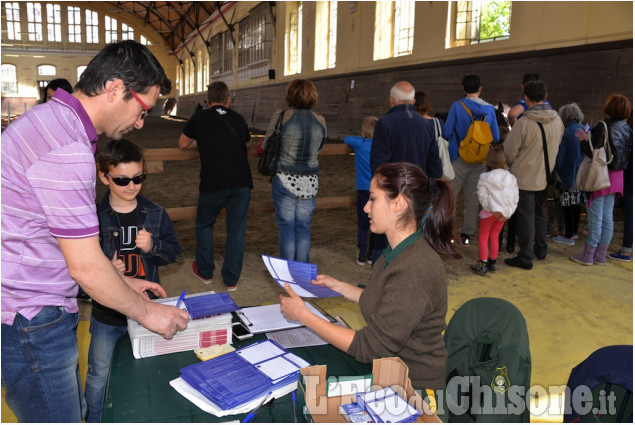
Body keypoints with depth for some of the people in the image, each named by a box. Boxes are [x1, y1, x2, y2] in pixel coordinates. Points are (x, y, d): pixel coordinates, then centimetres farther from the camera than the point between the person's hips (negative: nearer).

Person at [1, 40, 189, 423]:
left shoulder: (52, 120, 9)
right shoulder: (67, 149, -25)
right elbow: (86, 266, -22)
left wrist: (124, 282, 16)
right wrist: (147, 312, -8)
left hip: (37, 311, 10)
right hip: (31, 321, -10)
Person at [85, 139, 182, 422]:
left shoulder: (155, 214, -5)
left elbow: (174, 251, -1)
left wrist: (153, 246, -20)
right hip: (107, 312, -2)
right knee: (98, 374, 16)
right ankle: (94, 418, 42)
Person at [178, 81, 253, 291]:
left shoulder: (200, 118, 6)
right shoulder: (238, 118, 11)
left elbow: (183, 144, 18)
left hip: (213, 183, -1)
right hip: (241, 183, 2)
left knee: (204, 225, 19)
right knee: (236, 230, 8)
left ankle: (205, 272, 27)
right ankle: (231, 280, 12)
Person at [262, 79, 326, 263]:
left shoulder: (282, 117, -10)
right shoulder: (320, 121, 0)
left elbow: (266, 146, 0)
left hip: (285, 180, -3)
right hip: (310, 182, 3)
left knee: (286, 227, 7)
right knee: (303, 228, 12)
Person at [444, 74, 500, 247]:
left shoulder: (457, 106, -9)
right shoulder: (490, 109, 0)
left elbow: (447, 132, -8)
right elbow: (496, 137, 4)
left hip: (460, 158, -3)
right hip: (480, 161, 4)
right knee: (472, 197, 11)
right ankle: (467, 234, 17)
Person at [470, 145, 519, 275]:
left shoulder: (485, 178, -12)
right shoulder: (511, 178, 0)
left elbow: (483, 197, -18)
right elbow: (515, 198, -2)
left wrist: (494, 210, -14)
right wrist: (506, 212, -3)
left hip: (489, 212, -4)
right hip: (504, 212, 4)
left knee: (483, 238, 9)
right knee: (494, 237, 19)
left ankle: (482, 265, 6)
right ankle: (492, 263, 27)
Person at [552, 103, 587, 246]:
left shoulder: (566, 133, -15)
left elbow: (559, 157, -12)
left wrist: (558, 170, 3)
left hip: (570, 174, -7)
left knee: (568, 204, 0)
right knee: (576, 203, 17)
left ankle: (569, 236, 6)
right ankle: (574, 231, 29)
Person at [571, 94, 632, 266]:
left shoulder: (603, 127, -16)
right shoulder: (626, 129, 6)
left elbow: (592, 151, -21)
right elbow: (628, 150, 11)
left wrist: (584, 140, -1)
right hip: (617, 175, 7)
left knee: (595, 217, -2)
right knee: (607, 217, 11)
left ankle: (588, 256, 5)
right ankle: (601, 256, 18)